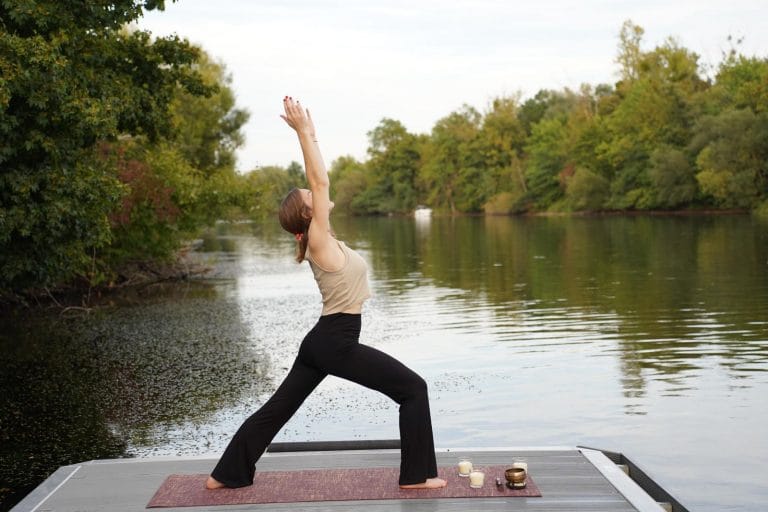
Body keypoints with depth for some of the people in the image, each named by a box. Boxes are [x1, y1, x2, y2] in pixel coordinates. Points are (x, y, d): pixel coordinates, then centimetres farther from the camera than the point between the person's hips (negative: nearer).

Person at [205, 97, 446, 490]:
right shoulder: (319, 241, -15)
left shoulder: (320, 239, 7)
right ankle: (416, 475, 2)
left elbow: (318, 182, 14)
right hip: (337, 343, -9)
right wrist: (304, 131, -17)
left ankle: (227, 474, 22)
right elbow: (321, 181, -19)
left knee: (277, 408, 14)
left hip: (324, 340, 9)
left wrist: (309, 133, 14)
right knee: (413, 388, -2)